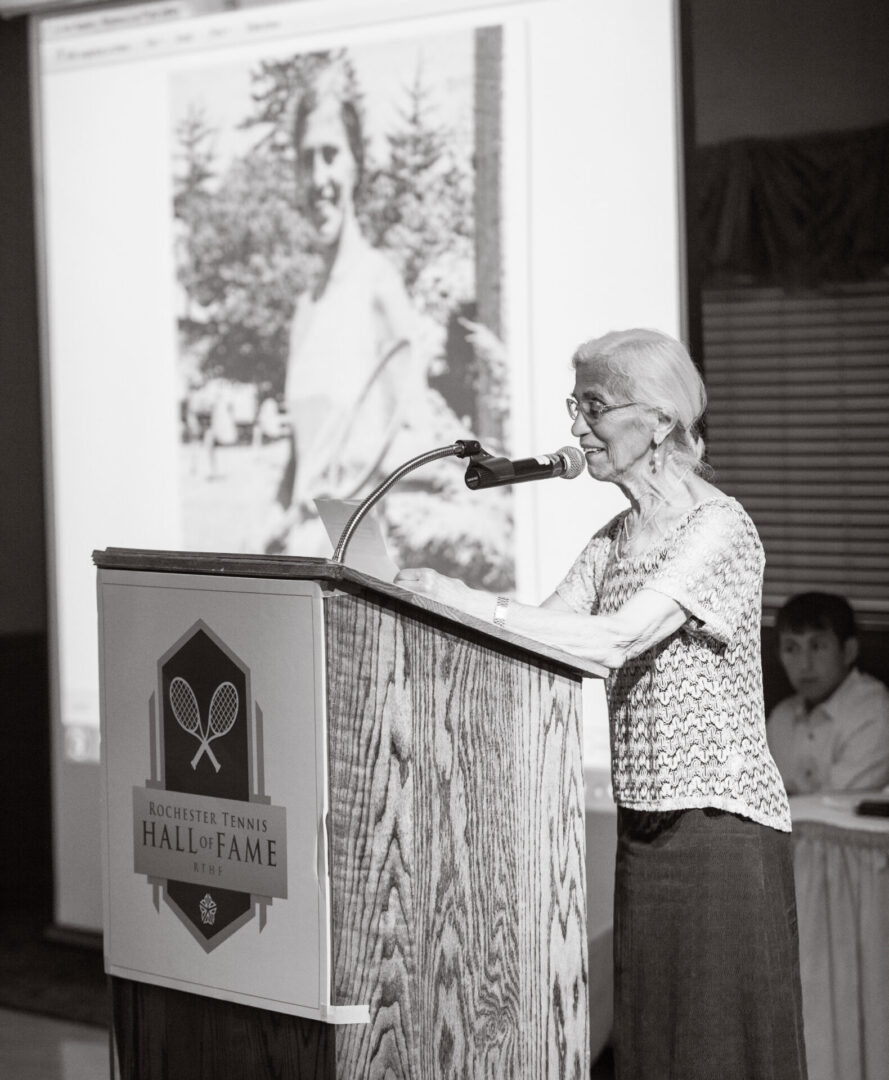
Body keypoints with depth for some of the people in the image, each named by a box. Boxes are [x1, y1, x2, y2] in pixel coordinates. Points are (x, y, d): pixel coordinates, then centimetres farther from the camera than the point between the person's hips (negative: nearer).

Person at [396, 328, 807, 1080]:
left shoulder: (718, 529, -12)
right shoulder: (613, 540, 12)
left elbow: (616, 639, -23)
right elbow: (543, 639, 7)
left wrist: (473, 602, -25)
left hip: (722, 825, -7)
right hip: (644, 826, 7)